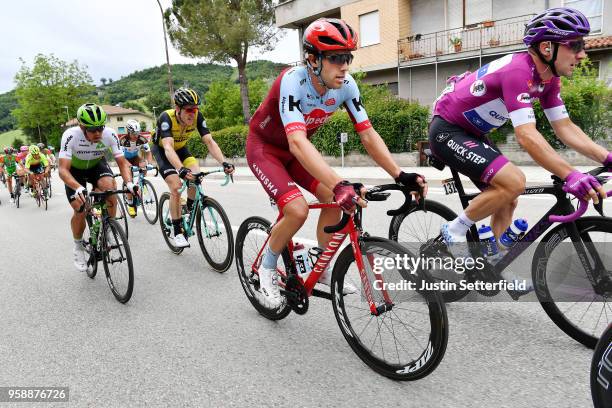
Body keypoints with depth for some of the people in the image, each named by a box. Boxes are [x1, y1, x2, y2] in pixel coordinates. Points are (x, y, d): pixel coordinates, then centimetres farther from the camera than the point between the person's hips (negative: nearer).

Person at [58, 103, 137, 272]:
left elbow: (122, 163, -25)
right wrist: (79, 188, -57)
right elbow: (63, 170, -39)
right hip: (75, 170, -1)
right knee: (80, 211, -13)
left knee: (110, 187, -31)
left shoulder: (110, 134, -29)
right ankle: (78, 247, 17)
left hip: (97, 165, 1)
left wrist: (129, 183, -44)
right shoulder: (70, 136, -34)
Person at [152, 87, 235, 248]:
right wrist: (181, 170, -65)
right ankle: (177, 232, -7)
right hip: (162, 150, -4)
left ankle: (190, 211, 5)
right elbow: (168, 148, -48)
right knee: (176, 187, -20)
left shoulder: (197, 117, -25)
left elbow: (209, 142, -30)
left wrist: (224, 163, -47)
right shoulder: (166, 118, -35)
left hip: (181, 148, 4)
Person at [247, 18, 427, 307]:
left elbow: (368, 134, -17)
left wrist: (400, 176, -29)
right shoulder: (293, 82, -34)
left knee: (335, 199, -10)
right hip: (264, 147, -5)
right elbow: (298, 142, -47)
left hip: (295, 151, 6)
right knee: (297, 210, -24)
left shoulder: (345, 85, -17)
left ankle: (322, 270, 10)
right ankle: (267, 269, 3)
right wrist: (340, 185, -60)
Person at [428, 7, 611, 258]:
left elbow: (565, 128, 2)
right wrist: (570, 175, -41)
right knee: (514, 182, -24)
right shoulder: (518, 70, -27)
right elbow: (526, 136, -35)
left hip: (471, 133, 10)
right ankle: (455, 231, -5)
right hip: (447, 131, -10)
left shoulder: (548, 77, 2)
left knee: (507, 201, 7)